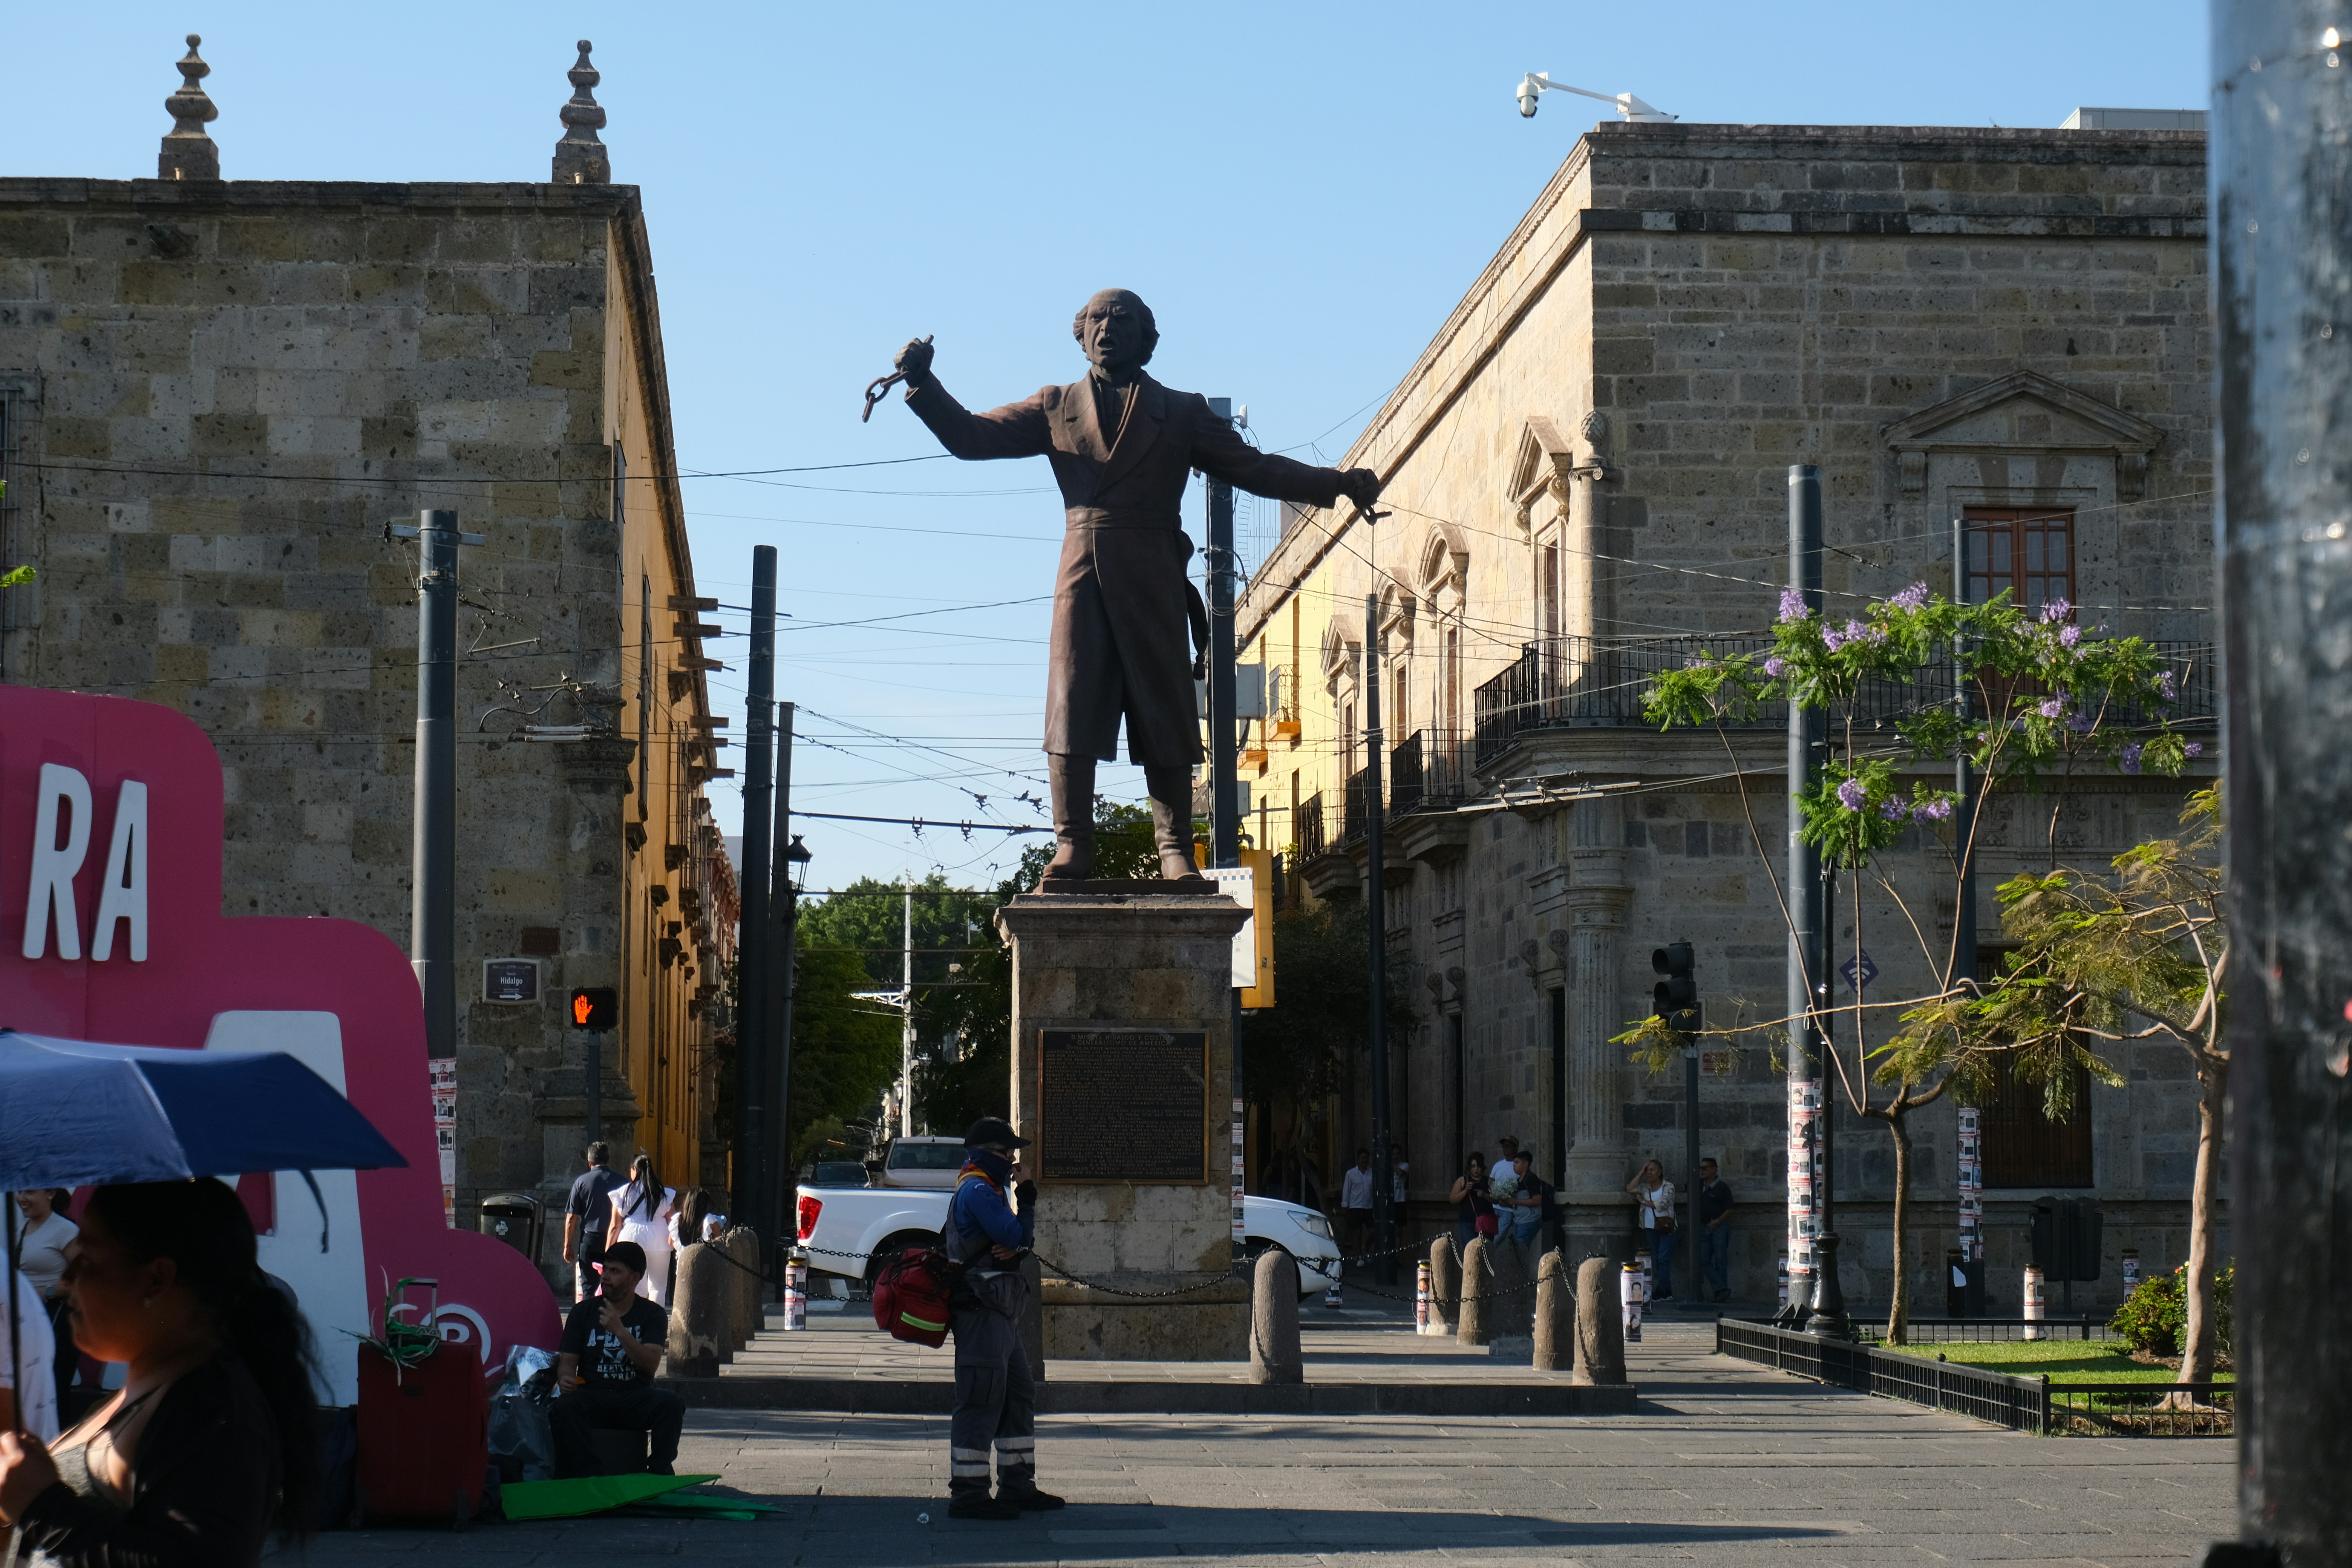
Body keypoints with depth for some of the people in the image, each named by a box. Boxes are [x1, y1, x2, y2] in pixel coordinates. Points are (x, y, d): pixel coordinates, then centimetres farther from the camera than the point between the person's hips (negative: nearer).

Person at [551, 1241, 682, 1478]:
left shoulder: (652, 1314, 6)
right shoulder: (583, 1312, 12)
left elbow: (651, 1365, -9)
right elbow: (567, 1361, 7)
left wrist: (620, 1331, -22)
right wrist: (565, 1378, -18)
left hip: (636, 1397, 0)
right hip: (592, 1396, 0)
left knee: (671, 1404, -32)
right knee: (565, 1406, -34)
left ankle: (658, 1472, -22)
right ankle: (588, 1473, -32)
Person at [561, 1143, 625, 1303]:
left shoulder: (581, 1182, -1)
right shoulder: (620, 1181, 1)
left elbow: (571, 1217, -1)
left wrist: (567, 1245, 6)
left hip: (589, 1238, -1)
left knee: (588, 1286, 4)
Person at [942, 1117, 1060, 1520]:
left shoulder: (988, 1191, 21)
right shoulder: (977, 1191, -13)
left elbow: (1019, 1241, 17)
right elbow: (1017, 1236, -19)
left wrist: (1014, 1249, -7)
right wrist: (1027, 1197, -5)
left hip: (1000, 1312, 11)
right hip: (981, 1310, -11)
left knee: (1018, 1396, 14)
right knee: (981, 1401, -9)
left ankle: (1018, 1486, 21)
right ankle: (968, 1494, -7)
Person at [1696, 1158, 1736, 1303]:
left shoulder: (1722, 1187, -5)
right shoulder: (1699, 1185, 12)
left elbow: (1729, 1210, -6)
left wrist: (1717, 1222, -14)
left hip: (1719, 1227, -6)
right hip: (1704, 1228, 6)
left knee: (1720, 1261, -4)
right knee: (1704, 1261, -5)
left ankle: (1722, 1291, 1)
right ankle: (1721, 1289, -8)